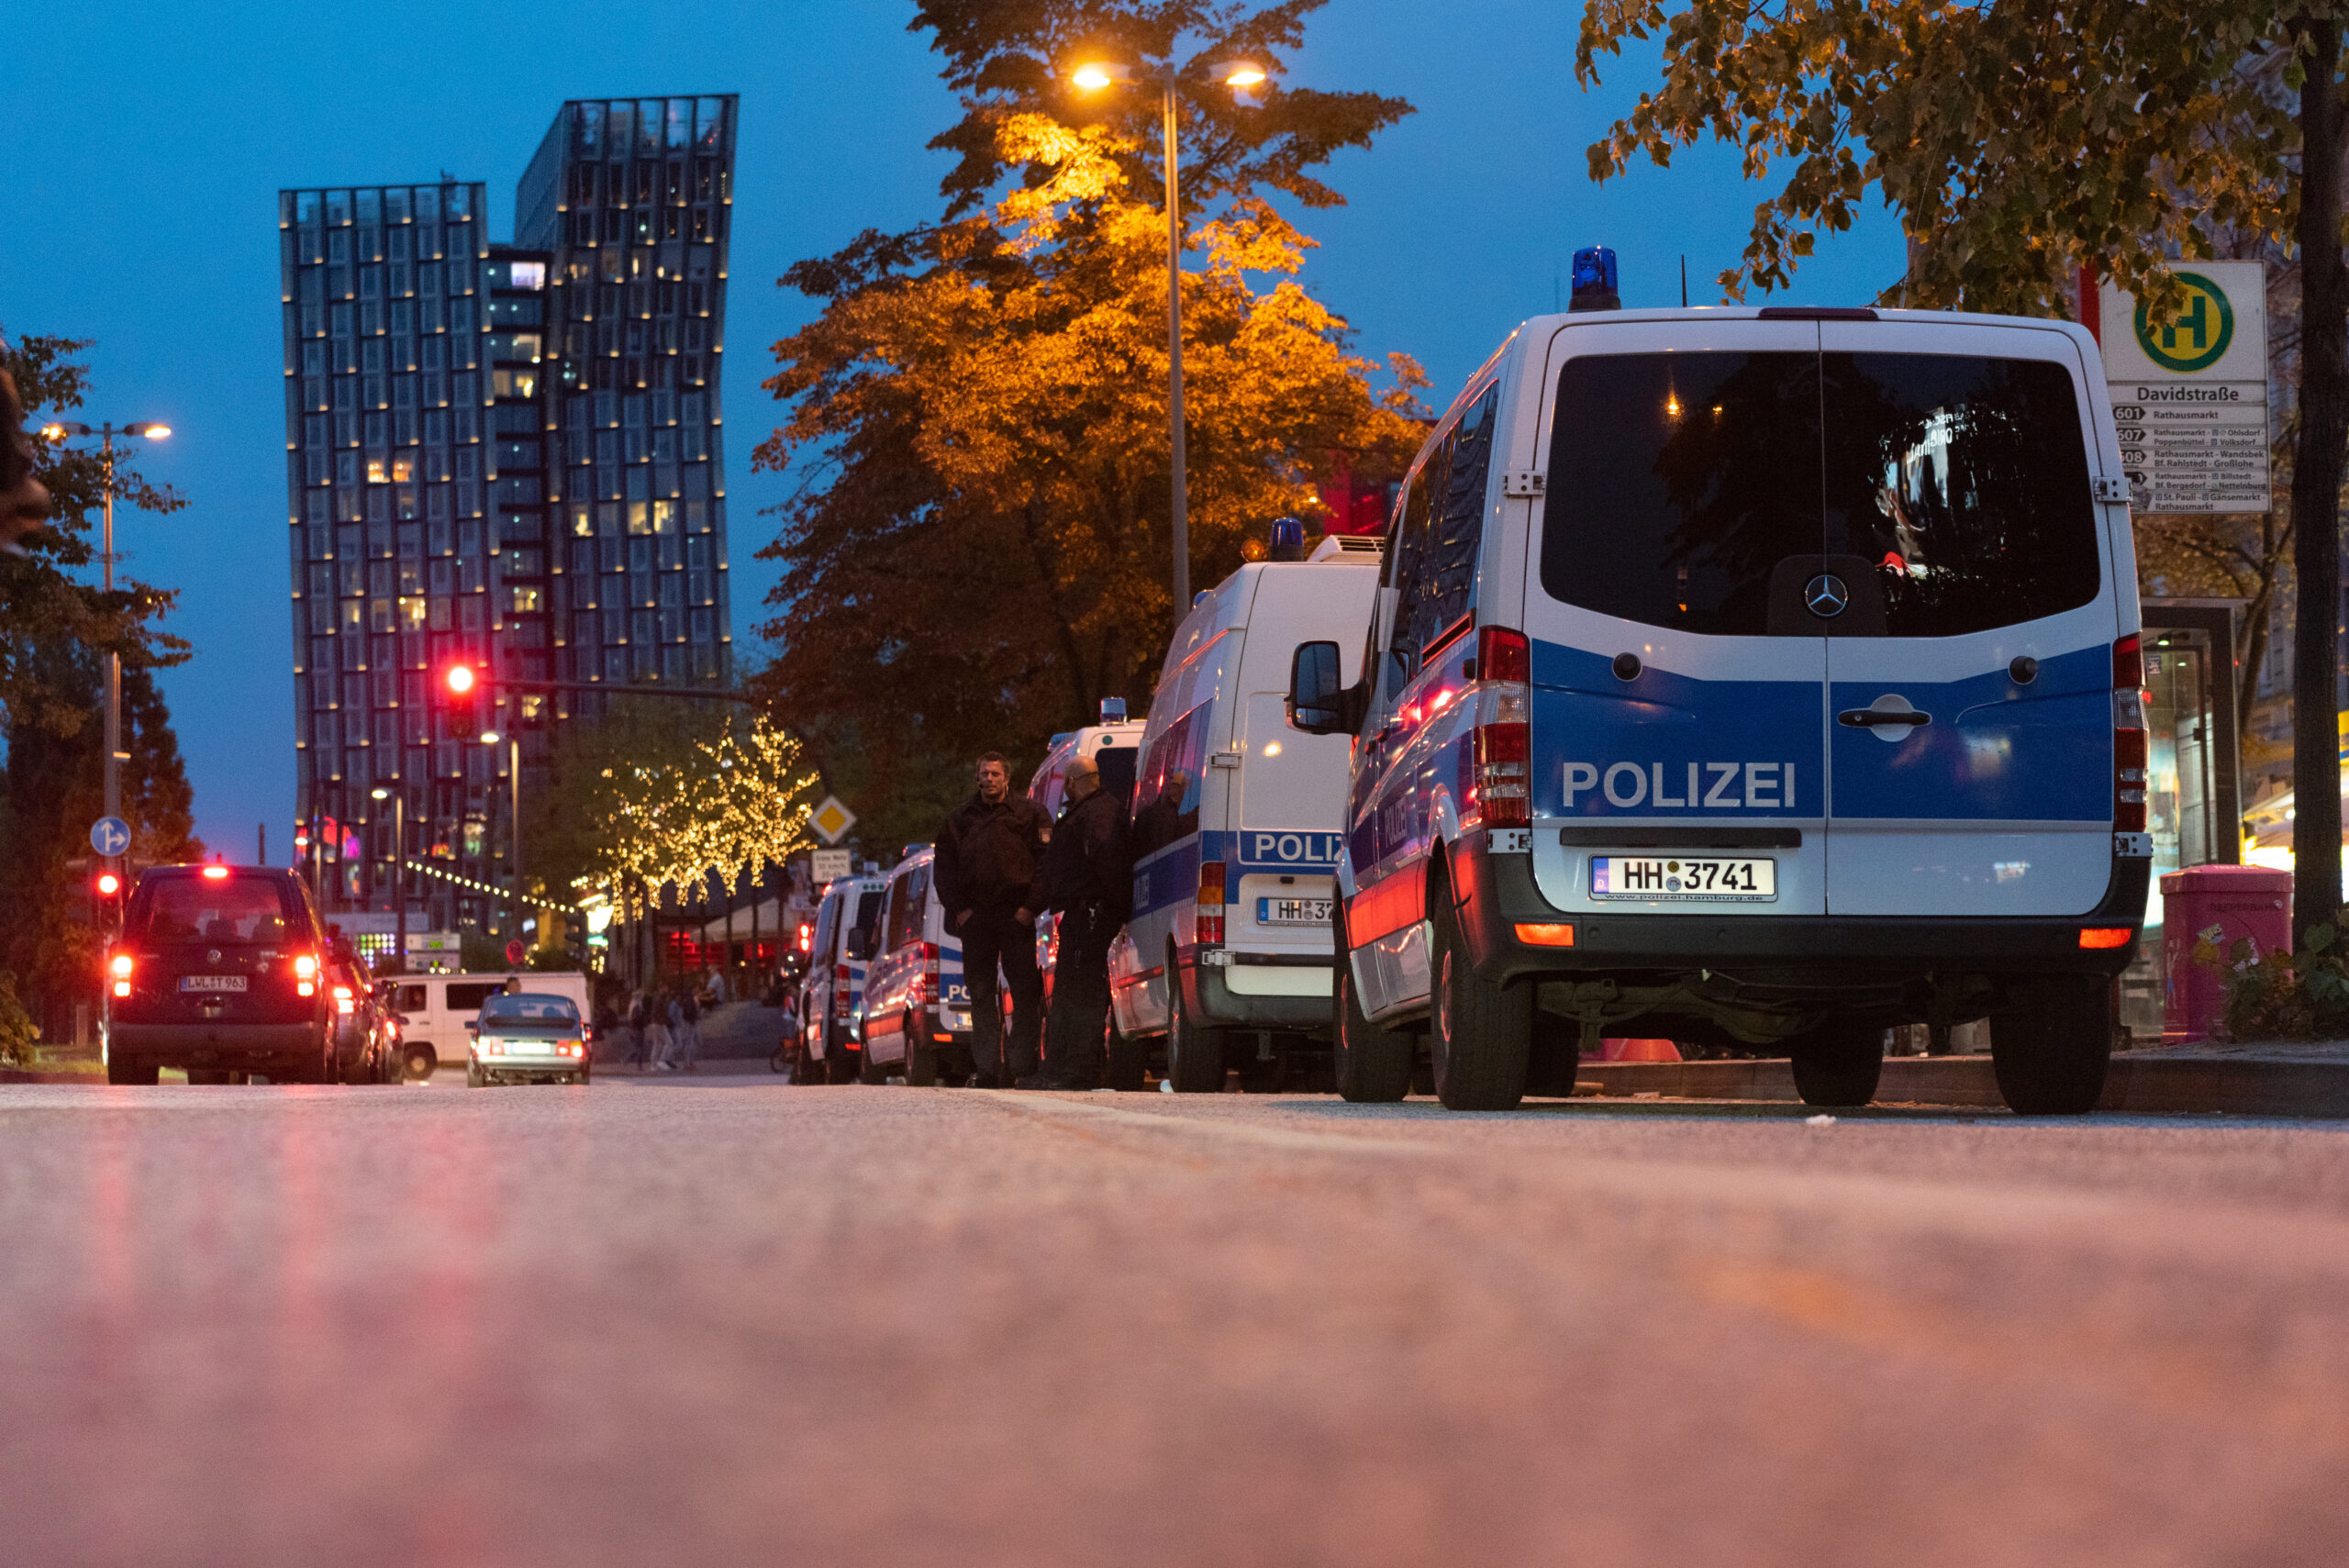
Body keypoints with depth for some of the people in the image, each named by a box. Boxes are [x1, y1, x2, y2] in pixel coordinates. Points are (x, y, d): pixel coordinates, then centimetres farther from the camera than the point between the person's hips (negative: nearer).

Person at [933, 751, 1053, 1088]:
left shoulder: (1029, 814, 6)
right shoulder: (960, 818, 14)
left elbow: (1046, 863, 1)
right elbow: (943, 867, 15)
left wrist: (1031, 906, -8)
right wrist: (958, 907, 3)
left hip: (1017, 917, -3)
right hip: (975, 917, 3)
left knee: (1026, 991, -6)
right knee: (980, 992, 3)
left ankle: (1023, 1064, -3)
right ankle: (988, 1068, 6)